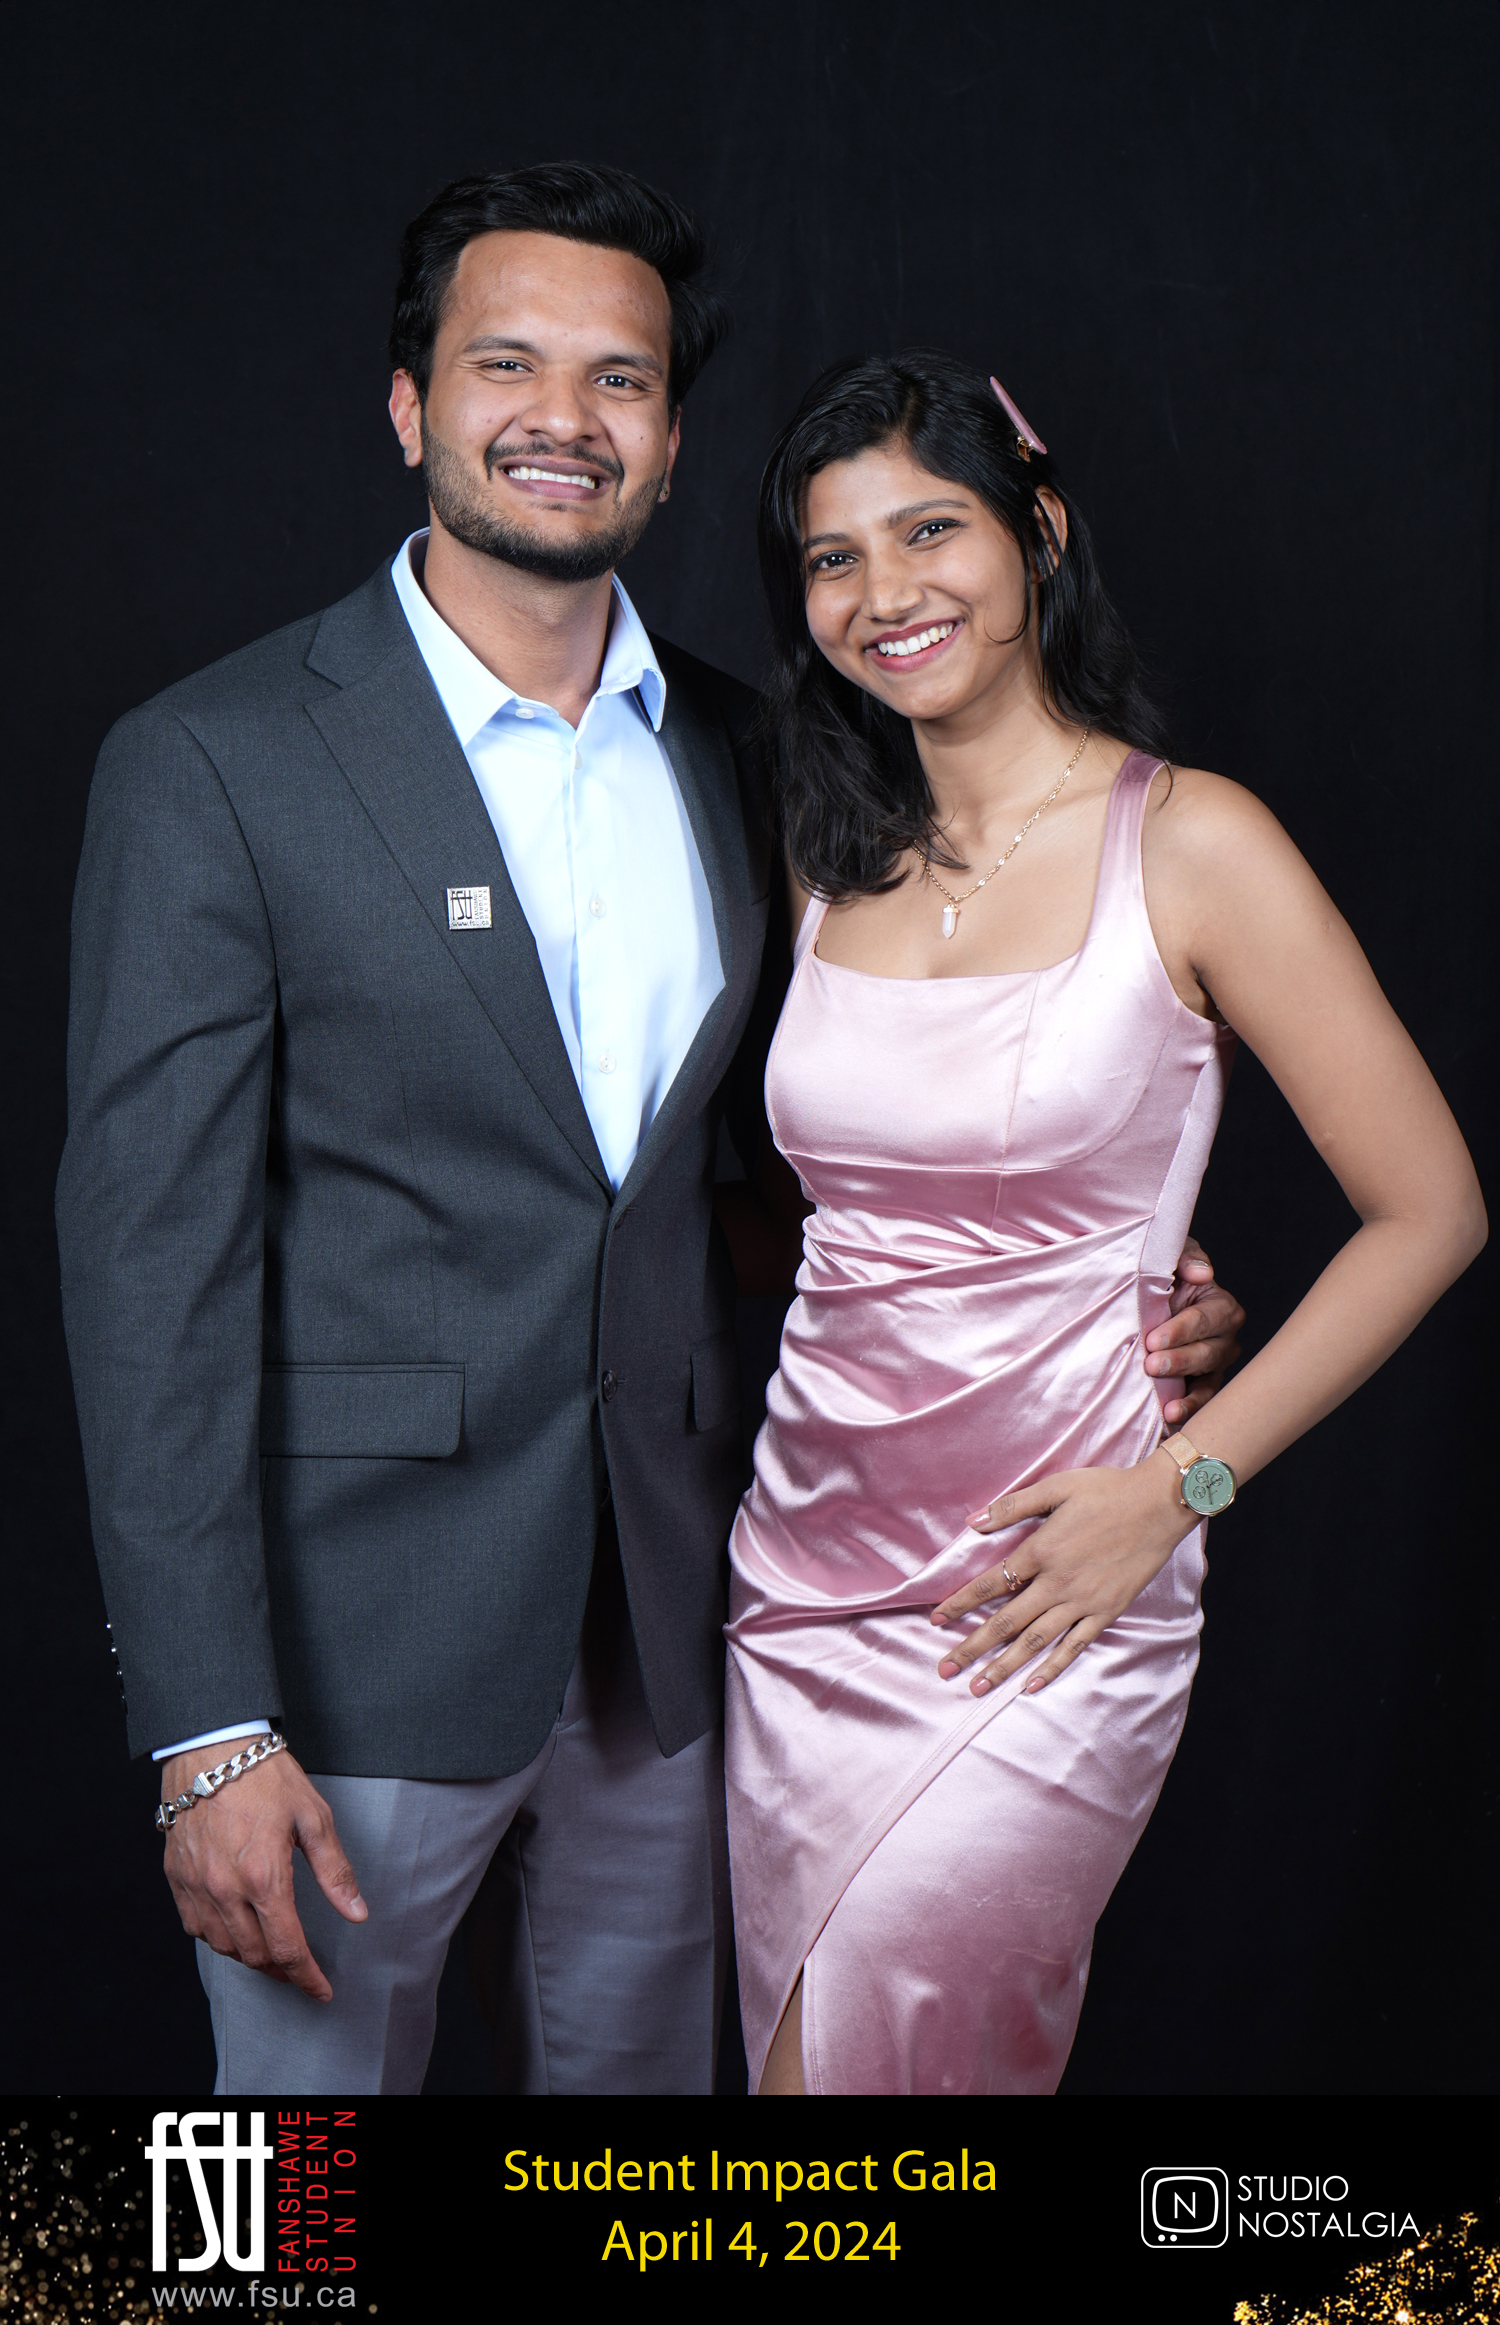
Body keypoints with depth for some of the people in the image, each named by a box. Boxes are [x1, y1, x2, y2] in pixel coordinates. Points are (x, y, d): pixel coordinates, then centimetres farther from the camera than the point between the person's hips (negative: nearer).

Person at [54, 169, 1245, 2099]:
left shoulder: (729, 748, 5)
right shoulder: (213, 765, -12)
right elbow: (152, 1252, -14)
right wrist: (209, 1733, -17)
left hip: (664, 1615, 5)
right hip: (360, 1637, -4)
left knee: (638, 2067, 22)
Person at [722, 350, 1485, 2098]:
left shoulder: (1190, 845, -7)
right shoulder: (830, 859, 7)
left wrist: (1176, 1483, -12)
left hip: (1049, 1601, -5)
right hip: (801, 1569, 5)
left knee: (856, 2045, -7)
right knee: (803, 2035, 14)